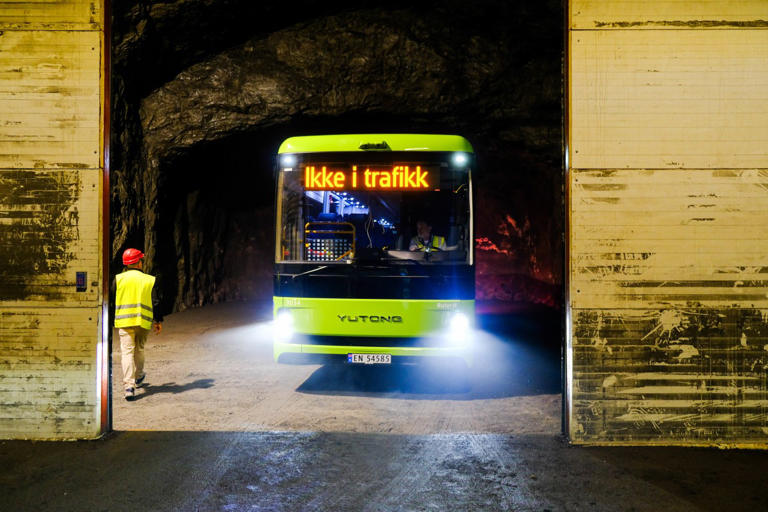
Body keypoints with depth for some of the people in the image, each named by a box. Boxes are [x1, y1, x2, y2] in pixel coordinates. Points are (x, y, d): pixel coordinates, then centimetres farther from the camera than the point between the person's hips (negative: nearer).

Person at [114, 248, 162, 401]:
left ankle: (129, 386, -15)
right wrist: (158, 321, 14)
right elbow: (156, 302, 5)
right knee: (139, 350, 20)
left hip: (124, 321, -1)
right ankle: (139, 377, 36)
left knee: (127, 352, -4)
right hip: (144, 322, 1)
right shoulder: (149, 280, 4)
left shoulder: (118, 279, 2)